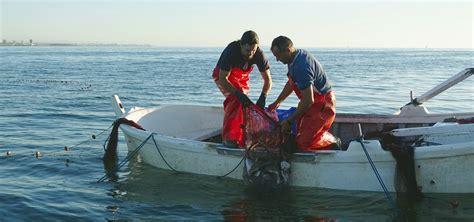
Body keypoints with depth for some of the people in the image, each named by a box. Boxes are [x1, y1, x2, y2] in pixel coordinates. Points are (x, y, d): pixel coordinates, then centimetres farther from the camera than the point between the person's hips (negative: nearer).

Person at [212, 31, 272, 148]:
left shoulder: (259, 54, -26)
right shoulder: (232, 51, -37)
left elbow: (268, 79, -20)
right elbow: (222, 79, -33)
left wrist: (263, 97, -37)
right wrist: (238, 93, -45)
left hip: (242, 77, 5)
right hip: (223, 76, -5)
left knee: (243, 104, -3)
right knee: (235, 99, -25)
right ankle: (228, 138, -21)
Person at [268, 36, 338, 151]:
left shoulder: (301, 67, -30)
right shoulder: (298, 55, 3)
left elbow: (308, 101, -30)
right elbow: (291, 83, 20)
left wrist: (289, 121, -21)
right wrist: (277, 102, 24)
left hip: (322, 105, -10)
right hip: (314, 102, 10)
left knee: (302, 144, -12)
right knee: (299, 134, 11)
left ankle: (332, 143, 6)